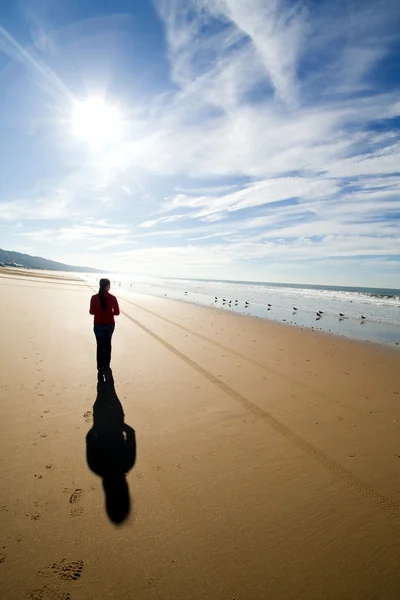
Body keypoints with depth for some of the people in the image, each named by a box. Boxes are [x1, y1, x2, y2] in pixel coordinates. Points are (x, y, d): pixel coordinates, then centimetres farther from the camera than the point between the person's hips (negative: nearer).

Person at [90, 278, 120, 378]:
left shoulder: (94, 298, -9)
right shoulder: (112, 298, -9)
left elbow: (92, 312, -5)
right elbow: (117, 312, -6)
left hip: (98, 325, -1)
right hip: (110, 324, 1)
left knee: (100, 346, 3)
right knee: (107, 345, 21)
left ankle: (101, 368, -10)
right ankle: (106, 365, 32)